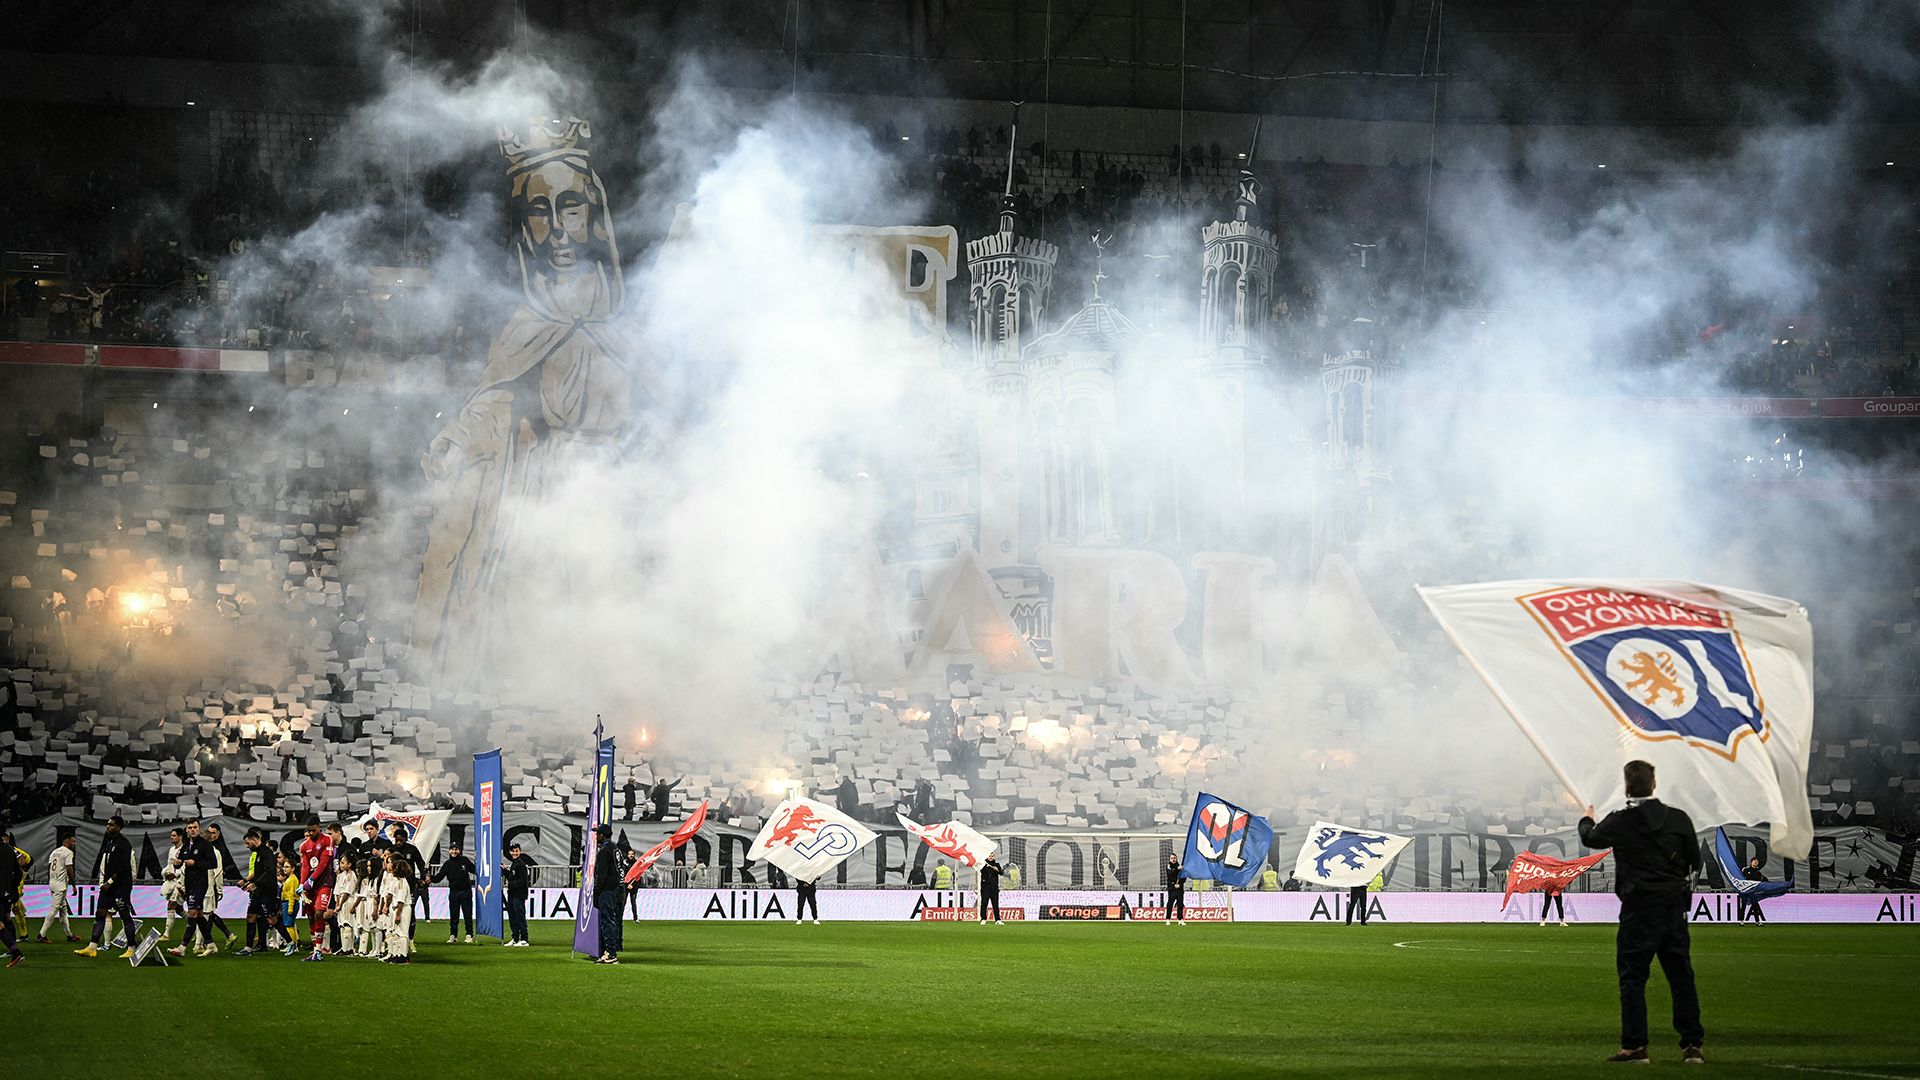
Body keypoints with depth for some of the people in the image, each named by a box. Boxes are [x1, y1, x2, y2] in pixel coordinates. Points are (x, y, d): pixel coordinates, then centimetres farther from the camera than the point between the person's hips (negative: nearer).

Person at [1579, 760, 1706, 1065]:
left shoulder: (1619, 822, -6)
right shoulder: (1678, 818, 1)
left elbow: (1589, 838, 16)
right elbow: (1694, 861, 11)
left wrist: (1587, 820, 39)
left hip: (1638, 910, -4)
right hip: (1675, 907, 4)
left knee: (1632, 977, 2)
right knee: (1681, 977, 7)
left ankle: (1634, 1045, -1)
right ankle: (1692, 1044, 6)